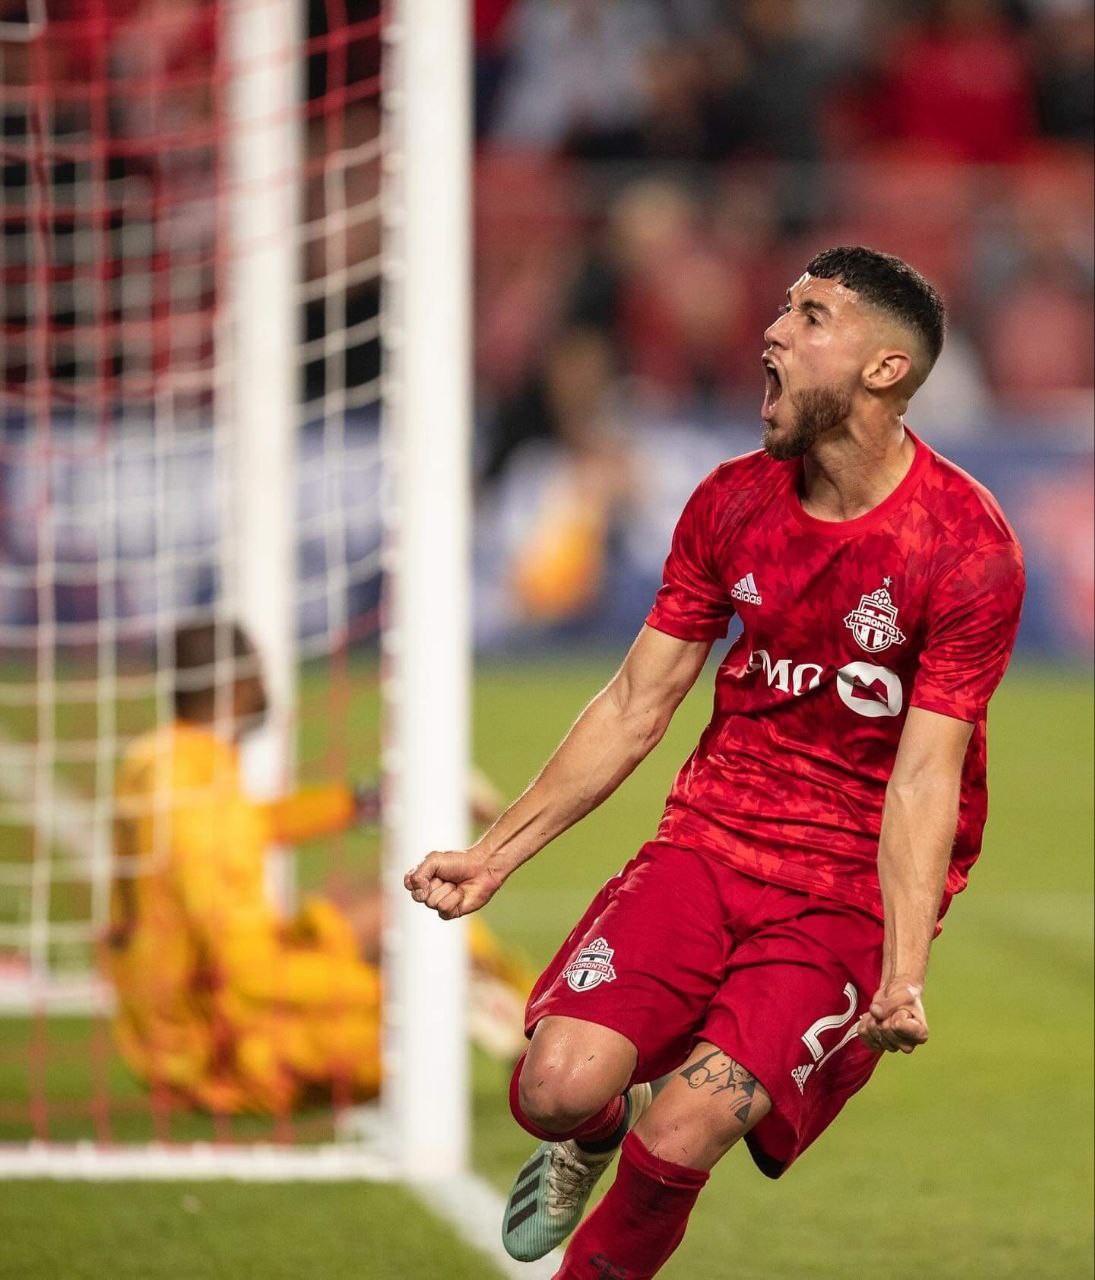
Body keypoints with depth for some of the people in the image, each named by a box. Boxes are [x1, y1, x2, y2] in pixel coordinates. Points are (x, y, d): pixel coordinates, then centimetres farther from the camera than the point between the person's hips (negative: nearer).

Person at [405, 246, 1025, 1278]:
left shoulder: (968, 549, -13)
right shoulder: (733, 500, 4)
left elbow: (923, 776, -17)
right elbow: (635, 706, 10)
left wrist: (904, 978, -29)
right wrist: (496, 854, 5)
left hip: (854, 893, -4)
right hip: (708, 843, 4)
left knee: (680, 1138, -23)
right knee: (556, 1087, -19)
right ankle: (596, 1130, 19)